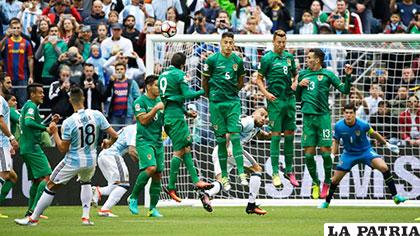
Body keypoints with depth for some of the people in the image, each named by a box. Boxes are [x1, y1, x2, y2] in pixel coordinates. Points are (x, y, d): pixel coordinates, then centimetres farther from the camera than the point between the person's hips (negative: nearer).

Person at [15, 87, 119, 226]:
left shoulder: (68, 123, -19)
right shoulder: (96, 115, -10)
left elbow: (63, 149, -12)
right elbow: (114, 136, -8)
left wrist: (55, 133, 0)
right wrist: (109, 144, 14)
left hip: (73, 162, -4)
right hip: (91, 161, 4)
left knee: (51, 187, 11)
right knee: (85, 182, 34)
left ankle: (33, 219, 16)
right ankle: (86, 217, 21)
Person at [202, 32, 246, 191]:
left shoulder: (237, 61, 5)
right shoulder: (212, 60, -3)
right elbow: (205, 81, 7)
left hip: (233, 102, 1)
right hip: (216, 102, -1)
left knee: (235, 136, -8)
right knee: (221, 139, 2)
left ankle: (241, 173, -11)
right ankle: (224, 176, 7)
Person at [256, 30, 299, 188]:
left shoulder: (289, 57, 11)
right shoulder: (267, 58, -4)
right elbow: (259, 79, -1)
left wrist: (295, 83, 2)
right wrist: (266, 93, -15)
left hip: (290, 99, 5)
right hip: (275, 100, -5)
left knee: (290, 135, 8)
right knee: (275, 136, -5)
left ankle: (289, 170, 16)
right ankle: (275, 173, -2)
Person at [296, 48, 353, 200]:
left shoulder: (327, 74, 4)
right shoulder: (303, 74, 15)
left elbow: (344, 90, 2)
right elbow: (297, 96, 21)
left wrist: (348, 75, -11)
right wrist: (300, 85, 3)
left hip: (323, 116, -3)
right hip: (308, 117, 3)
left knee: (325, 151, -5)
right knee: (308, 153, 0)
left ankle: (327, 183, 10)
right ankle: (315, 183, 15)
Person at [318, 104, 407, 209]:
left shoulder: (363, 125, -21)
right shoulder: (338, 126, -16)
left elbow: (374, 134, 0)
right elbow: (336, 141, 3)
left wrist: (387, 144, 7)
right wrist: (332, 155, -10)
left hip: (365, 151, -2)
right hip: (349, 154, 2)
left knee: (384, 167, -24)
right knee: (335, 179, -2)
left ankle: (395, 196, -16)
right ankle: (326, 202, 23)